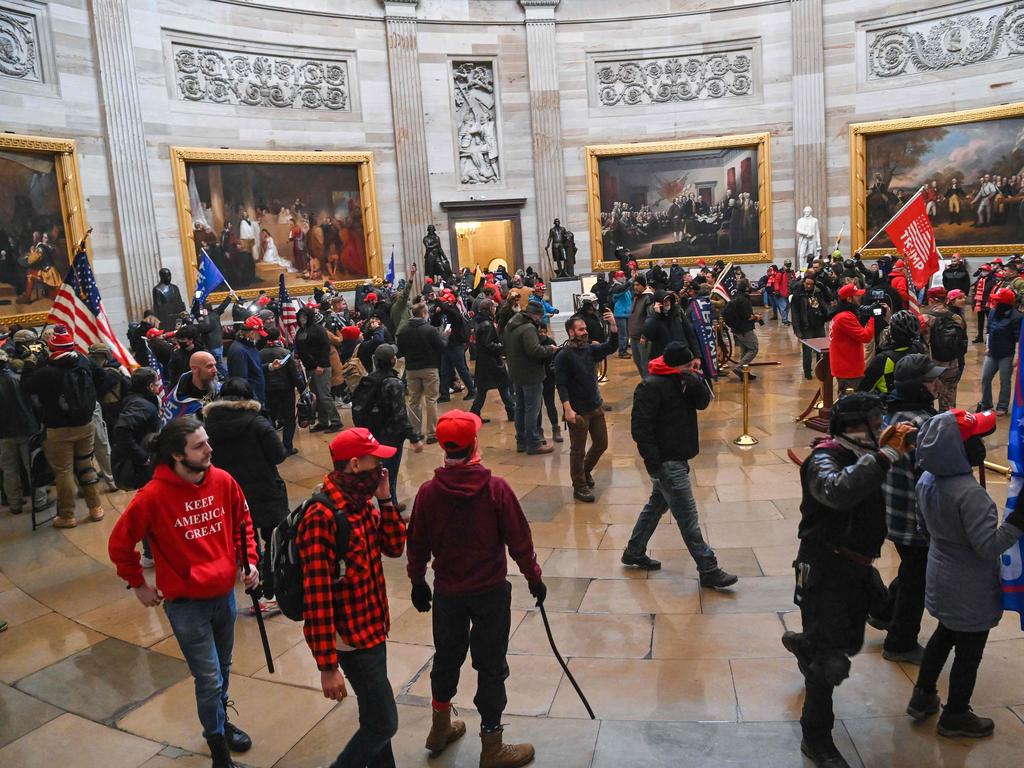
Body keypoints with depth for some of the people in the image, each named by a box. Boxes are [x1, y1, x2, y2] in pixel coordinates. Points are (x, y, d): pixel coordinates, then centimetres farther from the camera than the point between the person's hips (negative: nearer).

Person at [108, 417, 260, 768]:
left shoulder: (223, 481, -9)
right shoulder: (153, 496, -20)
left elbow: (242, 523, 8)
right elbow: (119, 544, -6)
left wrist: (249, 561, 1)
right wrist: (138, 584, 0)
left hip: (225, 594, 4)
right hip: (185, 605, -4)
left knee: (222, 670, 22)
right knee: (210, 680, 3)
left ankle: (221, 721, 47)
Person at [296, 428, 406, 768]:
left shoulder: (363, 503, 1)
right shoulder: (322, 517, -26)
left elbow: (395, 547, 5)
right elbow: (316, 596, -25)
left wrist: (384, 501, -9)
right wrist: (327, 665, -22)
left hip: (374, 627, 8)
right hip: (352, 638, -8)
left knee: (375, 716, 22)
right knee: (384, 723, 2)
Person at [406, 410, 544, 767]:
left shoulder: (428, 492, -12)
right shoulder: (496, 488, -19)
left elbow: (417, 545, -1)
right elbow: (519, 540, -12)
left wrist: (418, 582, 15)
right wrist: (534, 577, 4)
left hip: (447, 593, 3)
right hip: (490, 591, -3)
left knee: (447, 657, 22)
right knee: (491, 666, 11)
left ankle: (440, 728, 43)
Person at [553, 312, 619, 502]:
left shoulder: (590, 349, 5)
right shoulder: (563, 355, -14)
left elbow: (611, 346, -5)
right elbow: (561, 385, -17)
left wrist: (613, 325, -19)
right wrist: (567, 409, -24)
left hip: (596, 407, 7)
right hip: (578, 411, -7)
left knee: (601, 444, 17)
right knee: (578, 451, 5)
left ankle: (585, 470, 41)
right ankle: (579, 487, 19)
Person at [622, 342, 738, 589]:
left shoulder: (683, 380, 7)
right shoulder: (651, 387, -20)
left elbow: (703, 402, 0)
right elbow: (640, 427, -21)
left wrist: (696, 380, -19)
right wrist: (653, 463, -22)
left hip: (677, 459, 10)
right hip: (666, 462, -10)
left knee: (657, 505, 20)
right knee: (687, 517, -2)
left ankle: (634, 553, 34)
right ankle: (709, 571, 6)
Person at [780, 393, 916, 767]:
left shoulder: (863, 455, 6)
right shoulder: (824, 459, -21)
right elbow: (839, 492, -43)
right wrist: (885, 455, -38)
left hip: (856, 568, 9)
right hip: (826, 571, -9)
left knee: (849, 642, 25)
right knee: (831, 660, -4)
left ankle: (801, 643, 57)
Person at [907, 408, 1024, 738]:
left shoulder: (927, 480, -6)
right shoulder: (970, 493, -32)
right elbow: (989, 546, -28)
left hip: (941, 575, 7)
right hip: (970, 587, -7)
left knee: (945, 634, 27)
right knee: (969, 652, 14)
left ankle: (923, 697, 39)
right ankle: (955, 717, 33)